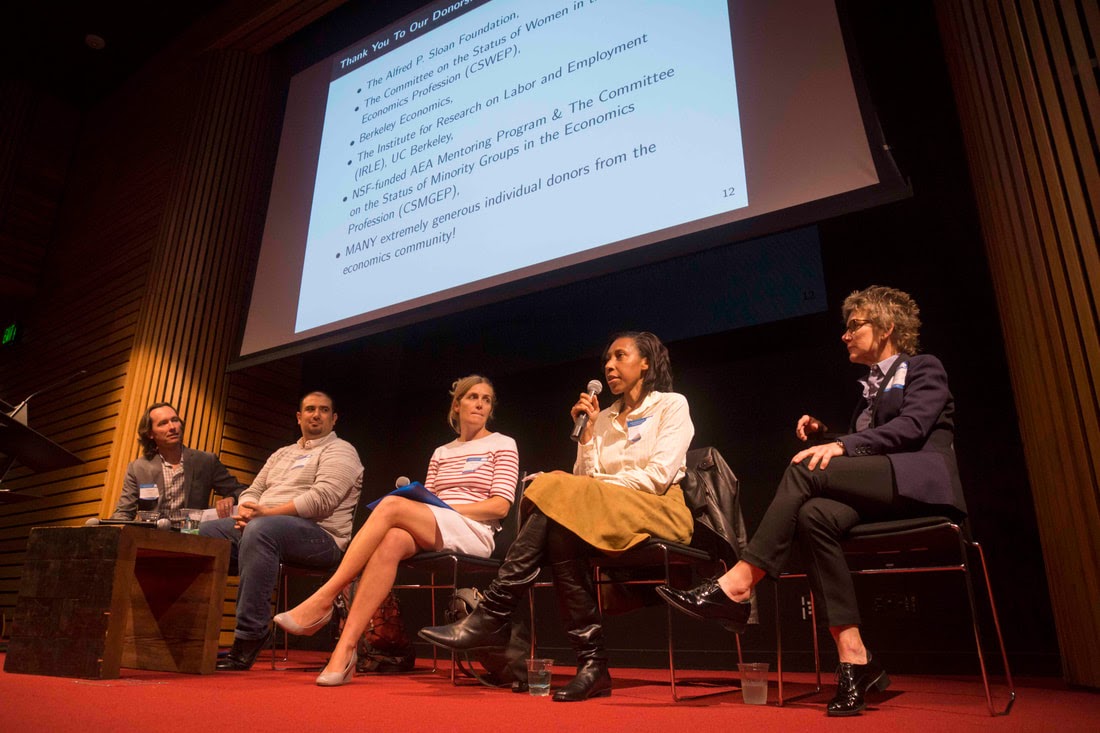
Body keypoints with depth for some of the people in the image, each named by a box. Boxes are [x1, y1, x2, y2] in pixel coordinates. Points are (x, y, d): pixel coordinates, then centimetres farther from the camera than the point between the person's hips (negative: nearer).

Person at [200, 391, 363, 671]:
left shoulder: (340, 451, 2)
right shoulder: (281, 454, 27)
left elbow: (322, 498, -14)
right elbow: (253, 491, 22)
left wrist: (267, 512, -16)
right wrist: (246, 511, -4)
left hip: (319, 535, -8)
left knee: (261, 530, -36)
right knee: (207, 531, -8)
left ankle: (248, 640, -35)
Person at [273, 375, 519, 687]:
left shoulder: (503, 445, 9)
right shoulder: (441, 453, 24)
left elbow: (500, 506, -3)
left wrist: (445, 508, -11)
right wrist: (419, 503, -6)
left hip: (473, 533, -4)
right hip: (431, 537, 4)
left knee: (391, 505, -30)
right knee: (393, 539, -35)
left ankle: (323, 600, -28)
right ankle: (344, 651, -38)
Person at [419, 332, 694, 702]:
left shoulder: (672, 405, 6)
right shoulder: (604, 418, 22)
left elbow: (659, 475, -8)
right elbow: (587, 477, 10)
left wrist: (598, 484, -8)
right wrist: (587, 431, 2)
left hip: (656, 511, -5)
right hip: (599, 509, 5)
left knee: (558, 500, -30)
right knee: (558, 527, -29)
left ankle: (493, 617, -28)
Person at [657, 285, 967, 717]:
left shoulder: (924, 368, 9)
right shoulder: (872, 387, 29)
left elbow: (912, 427, -11)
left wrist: (842, 446, -23)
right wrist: (824, 436, 6)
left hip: (921, 481, -6)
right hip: (878, 488, 6)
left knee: (806, 469, -28)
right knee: (813, 514, -29)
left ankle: (737, 586, -30)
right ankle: (853, 658, -29)